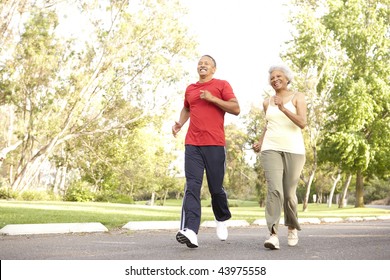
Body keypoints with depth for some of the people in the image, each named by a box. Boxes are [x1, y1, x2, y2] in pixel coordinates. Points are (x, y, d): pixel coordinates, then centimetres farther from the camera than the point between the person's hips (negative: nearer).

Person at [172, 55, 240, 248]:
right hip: (192, 145, 3)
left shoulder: (222, 85, 6)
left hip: (214, 145, -3)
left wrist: (212, 98, -10)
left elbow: (236, 109, -3)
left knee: (216, 188, 5)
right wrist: (179, 123, 16)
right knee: (192, 187, -12)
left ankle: (222, 219, 34)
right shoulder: (190, 89, 19)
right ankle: (190, 232, -22)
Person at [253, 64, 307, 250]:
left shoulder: (297, 97, 2)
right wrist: (260, 142, 13)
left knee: (289, 193, 3)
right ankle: (273, 235, -22)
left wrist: (283, 108, -23)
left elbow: (302, 123, -12)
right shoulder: (267, 102, 13)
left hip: (294, 151, -1)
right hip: (271, 150, 2)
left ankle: (292, 228, 29)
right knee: (274, 190, -17)